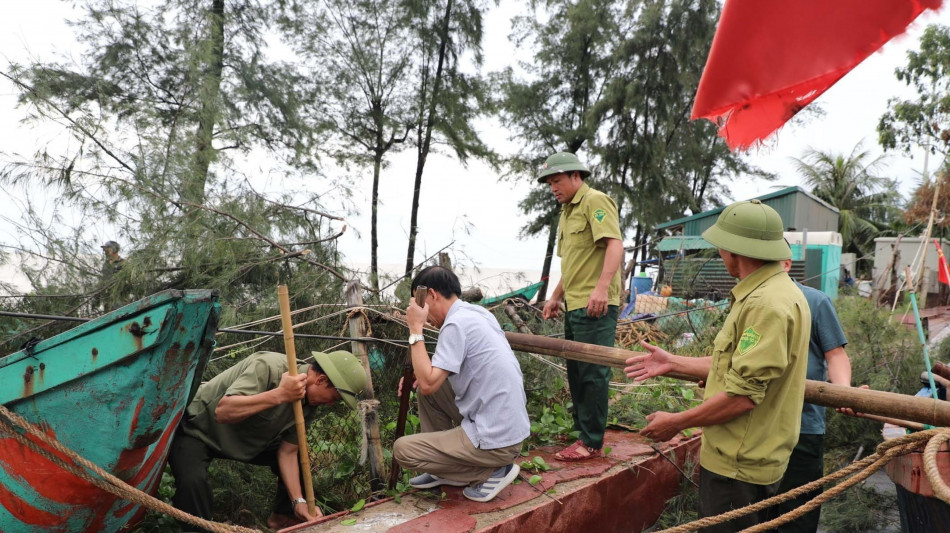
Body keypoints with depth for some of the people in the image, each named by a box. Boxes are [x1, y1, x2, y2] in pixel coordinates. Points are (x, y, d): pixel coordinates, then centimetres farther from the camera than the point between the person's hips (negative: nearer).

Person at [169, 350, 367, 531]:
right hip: (197, 430, -7)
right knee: (193, 481, -32)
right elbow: (223, 412, -42)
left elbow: (287, 452, -7)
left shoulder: (310, 405, -10)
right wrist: (280, 394, -45)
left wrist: (299, 501, -16)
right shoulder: (268, 367, -34)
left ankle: (283, 516, 20)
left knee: (298, 459, 1)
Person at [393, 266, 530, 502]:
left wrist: (416, 330, -16)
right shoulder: (478, 313, 9)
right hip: (510, 427, 9)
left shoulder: (457, 323, -20)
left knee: (402, 449, -1)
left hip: (496, 442, -9)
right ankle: (443, 466, 24)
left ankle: (491, 472, 1)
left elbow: (428, 384, -23)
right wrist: (421, 374, 6)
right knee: (430, 384, 17)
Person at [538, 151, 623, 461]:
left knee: (593, 373, -4)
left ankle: (591, 443, 5)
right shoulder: (567, 212, 21)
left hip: (595, 306, -10)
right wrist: (556, 297, 24)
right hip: (574, 306, 10)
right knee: (575, 372, 15)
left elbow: (615, 244, -21)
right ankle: (582, 430, 27)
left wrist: (602, 288, -31)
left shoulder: (595, 201, -7)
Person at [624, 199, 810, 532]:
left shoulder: (766, 305, -26)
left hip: (738, 468, -10)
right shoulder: (774, 292, 10)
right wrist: (672, 363, 15)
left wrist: (675, 423, -16)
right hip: (744, 458, 10)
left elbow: (742, 395, -27)